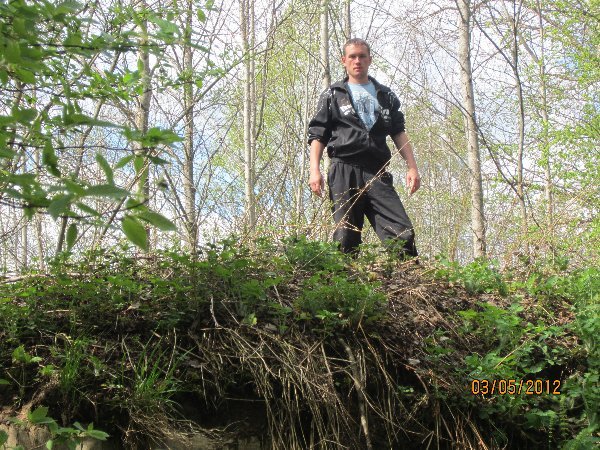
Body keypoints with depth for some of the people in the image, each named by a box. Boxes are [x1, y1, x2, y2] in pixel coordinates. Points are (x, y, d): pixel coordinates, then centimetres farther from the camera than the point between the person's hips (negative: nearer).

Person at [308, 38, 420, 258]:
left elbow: (399, 133, 20)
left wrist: (412, 167, 6)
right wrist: (315, 170, -6)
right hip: (344, 172, -2)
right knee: (345, 238, -6)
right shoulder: (332, 95, 16)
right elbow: (317, 135, 10)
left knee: (403, 232, -12)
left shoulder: (385, 95, 23)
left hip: (377, 173, 2)